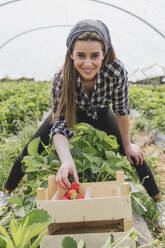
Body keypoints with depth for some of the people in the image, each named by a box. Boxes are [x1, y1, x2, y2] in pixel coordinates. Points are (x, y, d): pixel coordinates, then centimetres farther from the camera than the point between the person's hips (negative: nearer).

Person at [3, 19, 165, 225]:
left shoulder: (116, 71, -37)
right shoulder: (61, 79, -37)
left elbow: (122, 110, -21)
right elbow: (59, 125, -37)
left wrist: (128, 145, -10)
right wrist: (66, 160, -56)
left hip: (100, 114, 1)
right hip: (71, 113, 0)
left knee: (134, 153, -3)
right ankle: (7, 192, 21)